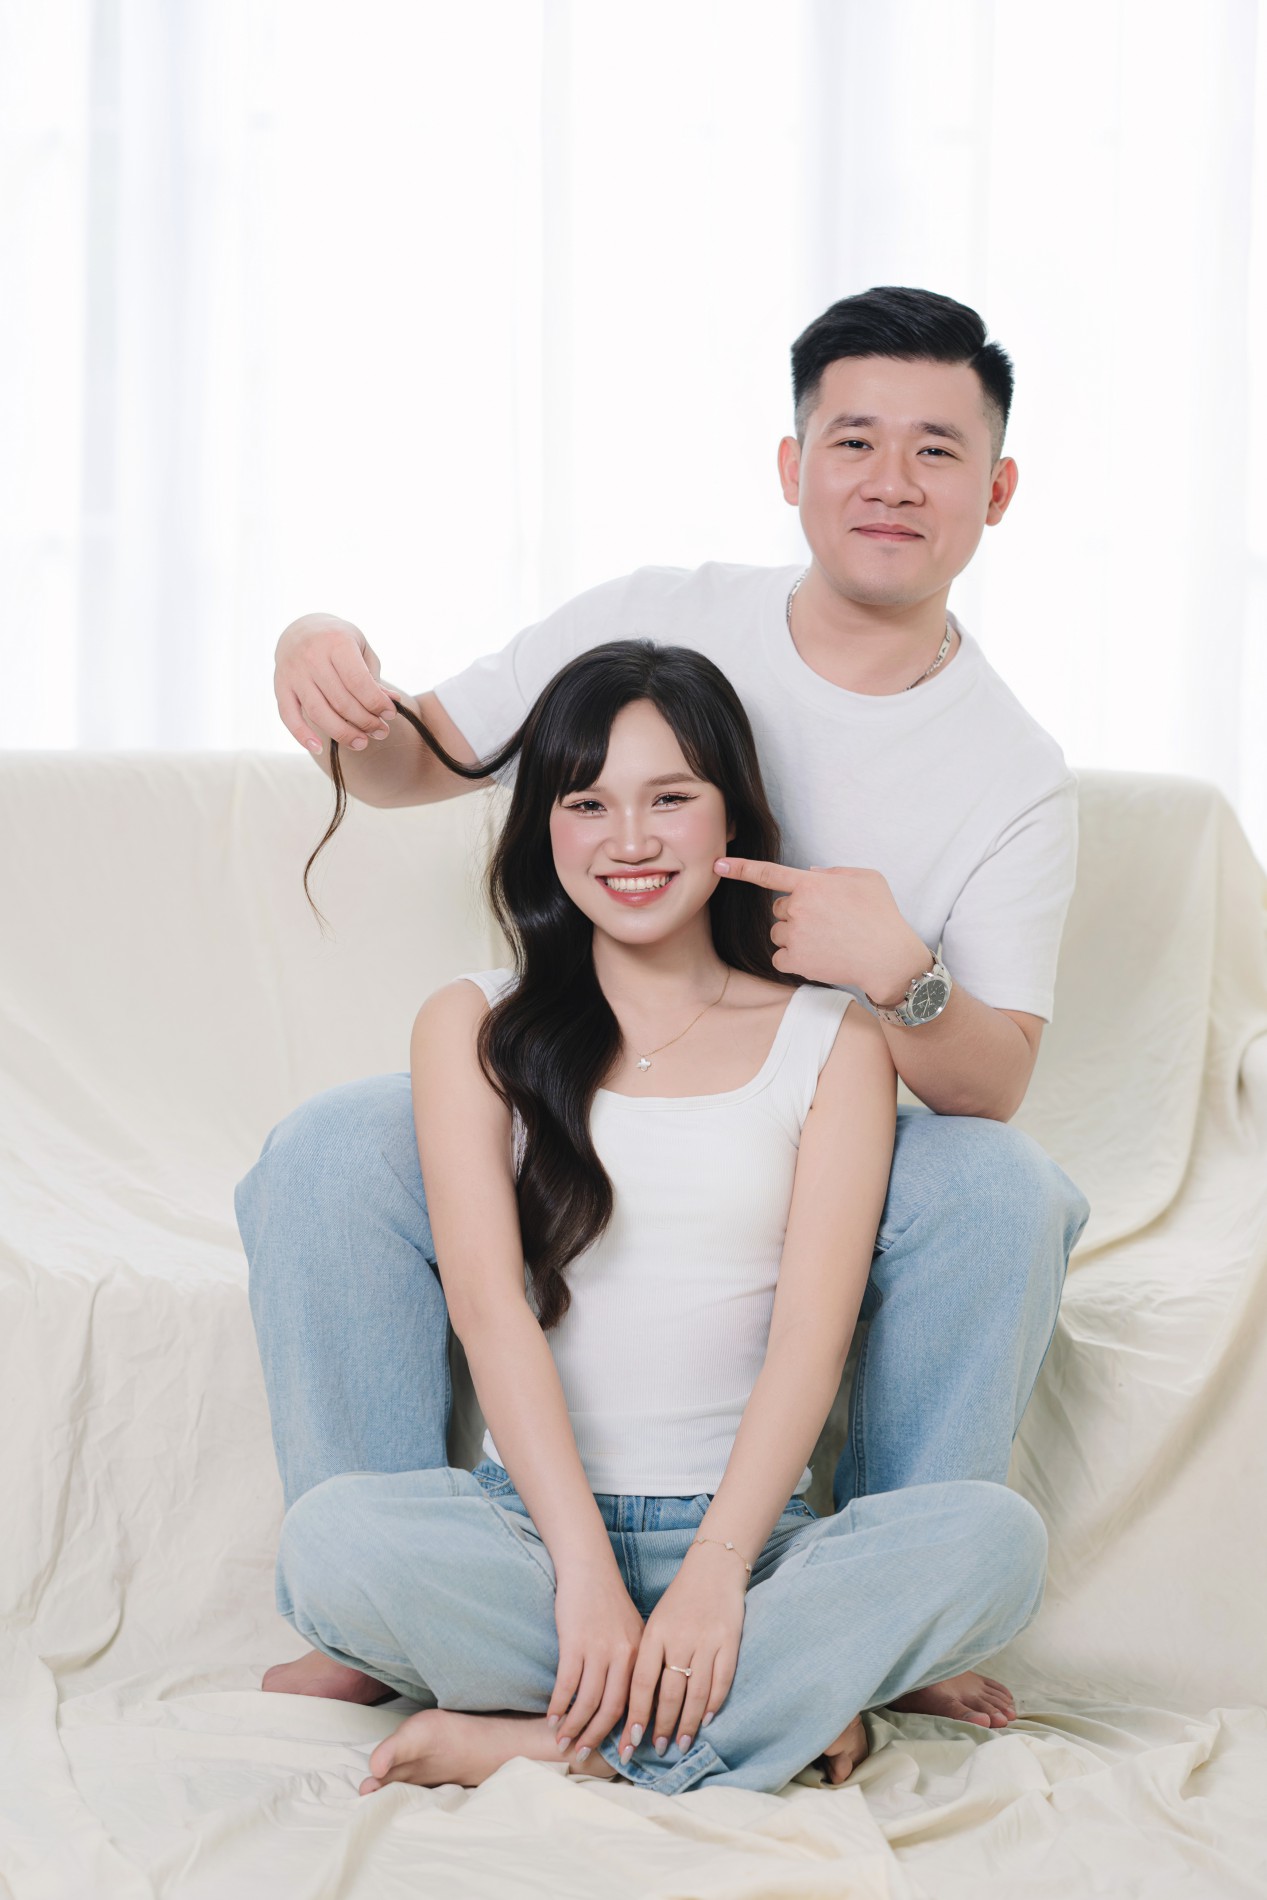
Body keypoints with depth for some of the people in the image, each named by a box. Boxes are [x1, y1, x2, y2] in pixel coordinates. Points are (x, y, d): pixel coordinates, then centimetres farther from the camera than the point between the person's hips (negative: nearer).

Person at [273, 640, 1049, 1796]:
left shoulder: (832, 1042, 8)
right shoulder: (474, 1028, 9)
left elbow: (812, 1335, -3)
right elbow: (486, 1298, -6)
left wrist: (714, 1573, -19)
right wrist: (586, 1570, -20)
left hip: (746, 1528, 1)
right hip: (534, 1518, 0)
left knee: (994, 1537, -29)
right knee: (333, 1534, -32)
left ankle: (532, 1746, -25)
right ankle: (790, 1701, -22)